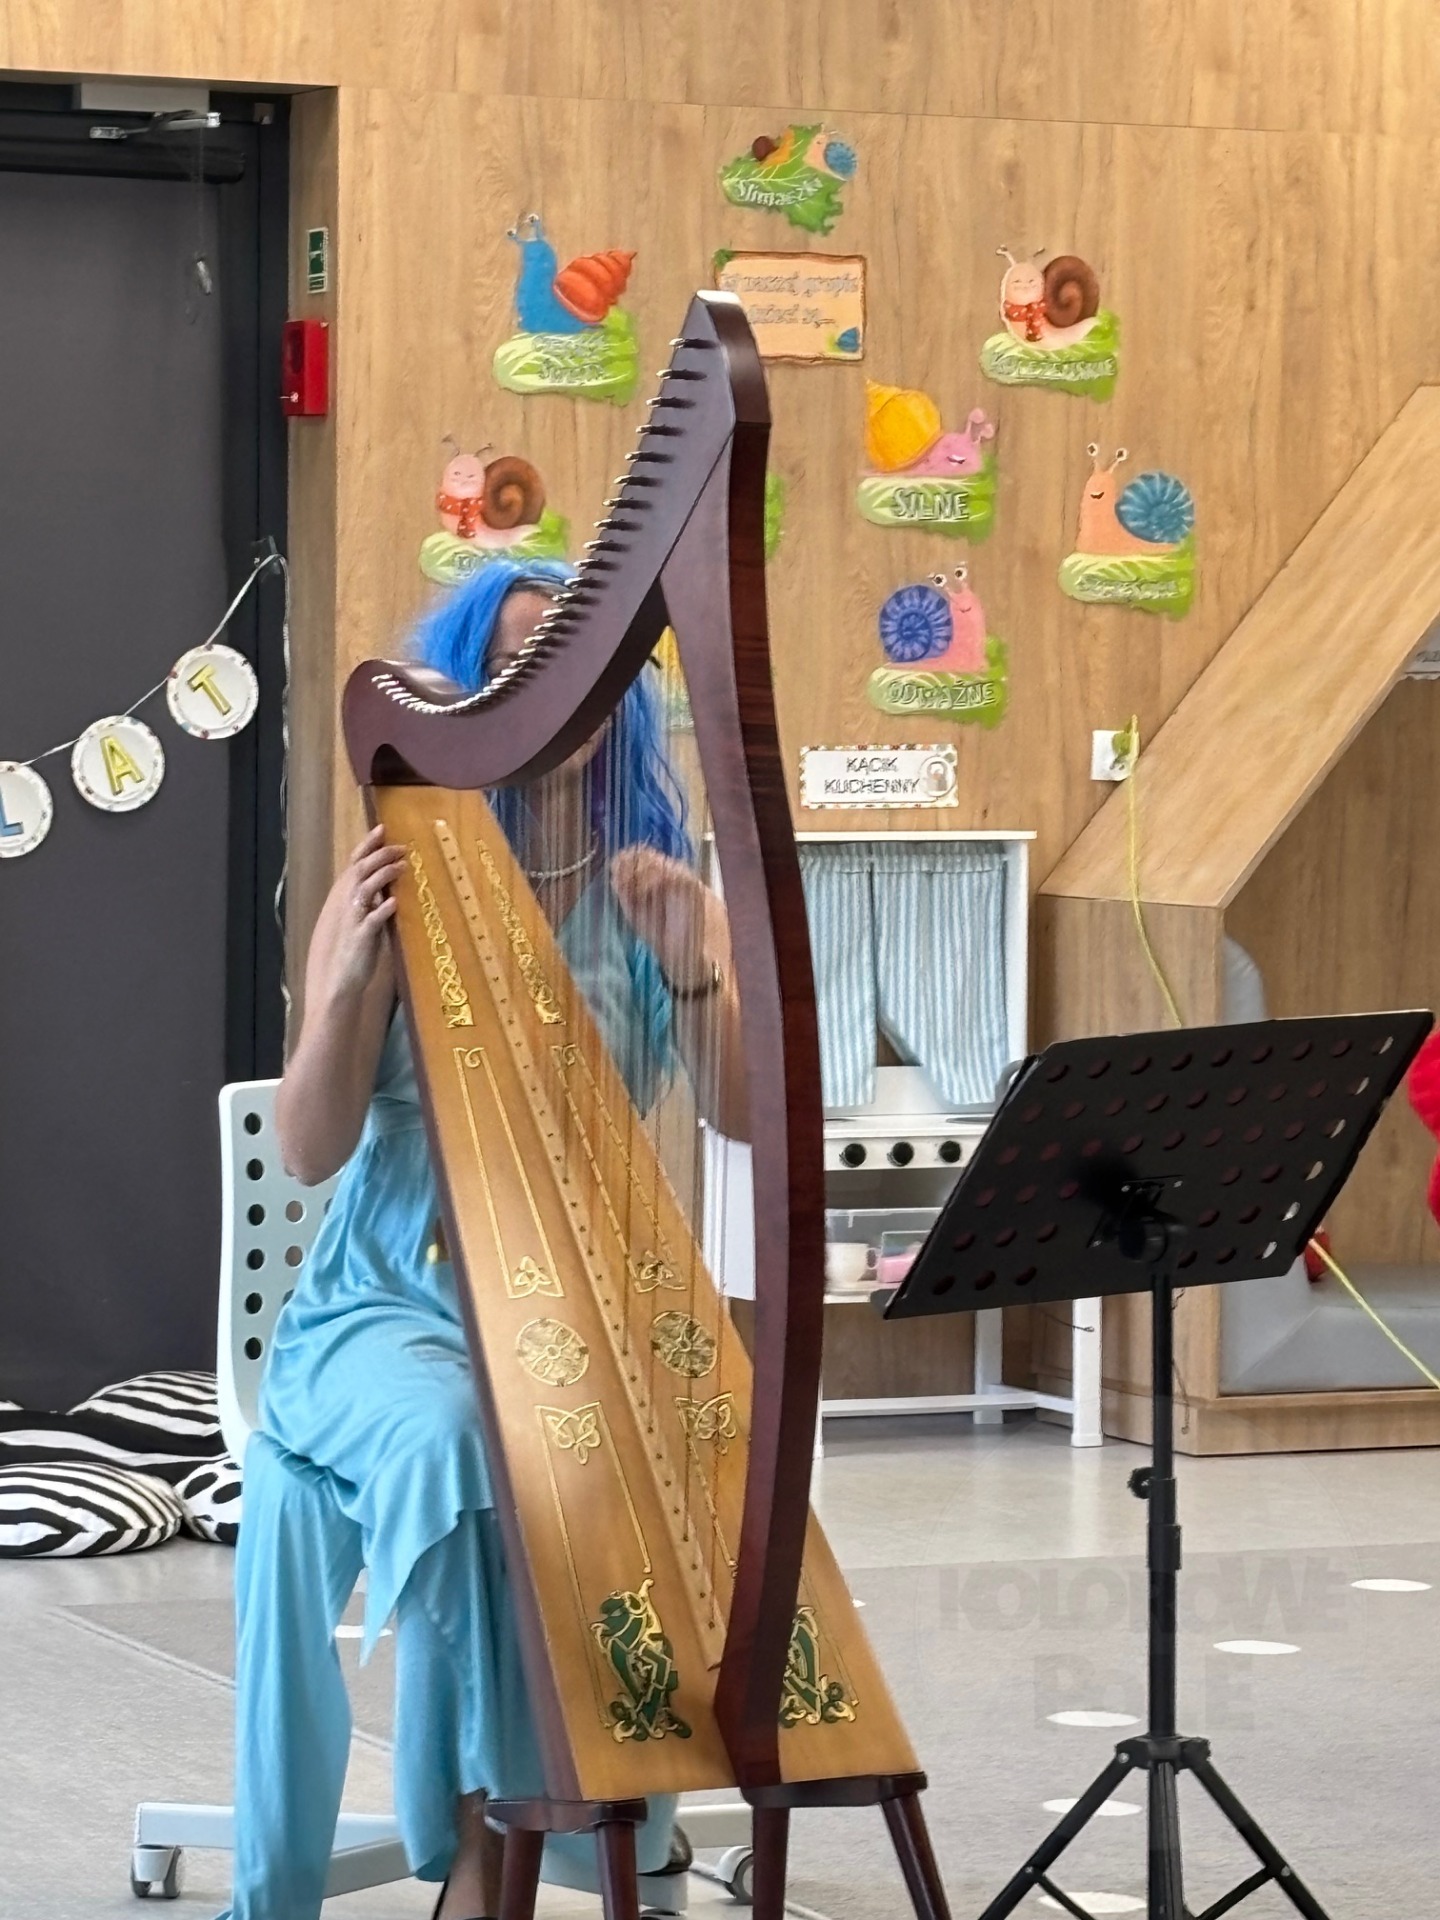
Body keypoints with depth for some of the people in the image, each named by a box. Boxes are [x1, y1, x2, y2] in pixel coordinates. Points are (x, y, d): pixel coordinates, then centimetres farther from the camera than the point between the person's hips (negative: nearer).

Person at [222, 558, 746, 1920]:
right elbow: (310, 1151, -7)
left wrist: (690, 968, -24)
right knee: (448, 1441, -36)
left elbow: (743, 1114, -6)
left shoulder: (655, 892, 6)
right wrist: (351, 976, -23)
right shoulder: (402, 891, 0)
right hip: (398, 1304, -2)